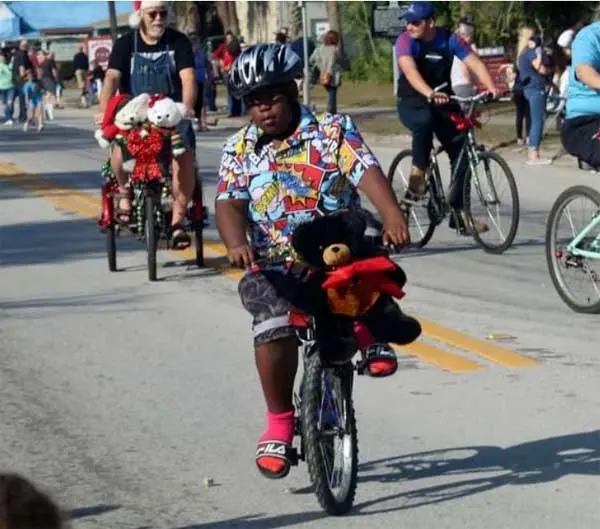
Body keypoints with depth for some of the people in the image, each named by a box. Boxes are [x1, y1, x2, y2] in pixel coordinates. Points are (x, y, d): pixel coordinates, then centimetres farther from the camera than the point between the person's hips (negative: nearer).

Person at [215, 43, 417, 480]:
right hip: (275, 261, 1)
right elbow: (230, 203, -5)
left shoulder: (333, 131, 0)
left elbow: (367, 172, -16)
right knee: (274, 330, -22)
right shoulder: (240, 149, 9)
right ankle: (280, 422, -4)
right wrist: (237, 246, -27)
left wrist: (393, 217, -35)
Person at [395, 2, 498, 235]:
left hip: (443, 103, 4)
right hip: (412, 103, -4)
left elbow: (475, 63, -15)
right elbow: (410, 71, -32)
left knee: (463, 153, -7)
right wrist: (430, 94, -50)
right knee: (425, 120, -39)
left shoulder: (449, 39, -7)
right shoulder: (405, 40, -15)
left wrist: (491, 87, -34)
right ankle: (418, 176, -21)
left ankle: (458, 212, 5)